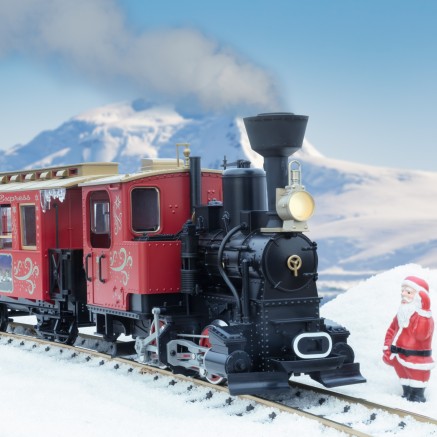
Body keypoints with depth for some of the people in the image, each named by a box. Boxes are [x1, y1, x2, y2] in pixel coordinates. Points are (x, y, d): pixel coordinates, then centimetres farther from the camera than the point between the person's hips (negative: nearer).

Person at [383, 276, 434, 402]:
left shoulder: (424, 316, -18)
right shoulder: (401, 314, 7)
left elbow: (421, 335, -36)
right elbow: (391, 332, 15)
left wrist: (423, 312, -39)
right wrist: (387, 351, 4)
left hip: (416, 362, -8)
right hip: (400, 360, 8)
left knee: (416, 395, 0)